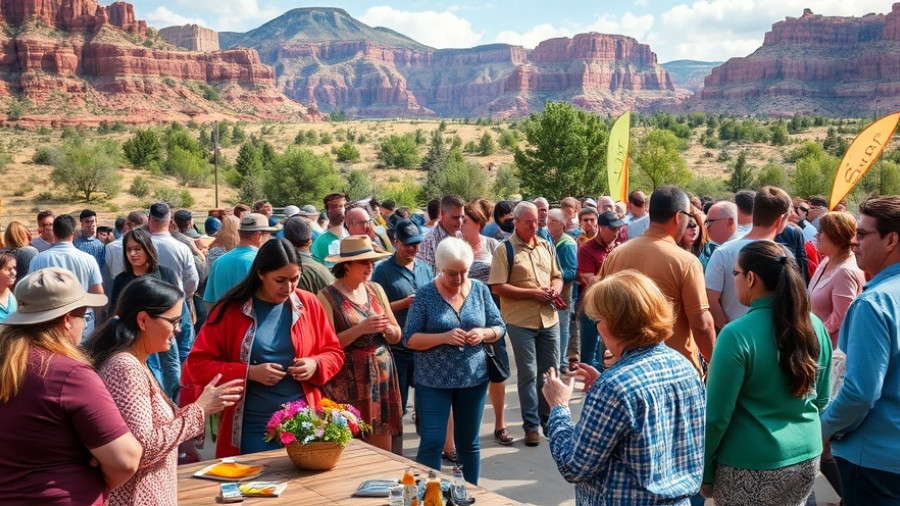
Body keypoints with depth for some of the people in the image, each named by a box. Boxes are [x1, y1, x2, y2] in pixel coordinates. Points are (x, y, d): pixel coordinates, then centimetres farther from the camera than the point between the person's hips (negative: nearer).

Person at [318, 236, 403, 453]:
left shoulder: (376, 290, 10)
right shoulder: (328, 297, -6)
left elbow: (396, 337, 14)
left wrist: (388, 328, -8)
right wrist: (361, 329, -20)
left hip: (382, 377, 5)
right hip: (348, 383, -5)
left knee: (382, 451, 7)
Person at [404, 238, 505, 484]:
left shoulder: (480, 290, 1)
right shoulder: (425, 295, -8)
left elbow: (499, 328, 6)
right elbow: (410, 339, -9)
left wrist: (484, 333, -16)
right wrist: (445, 337, -23)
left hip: (473, 379, 3)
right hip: (433, 381, -3)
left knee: (469, 443, 14)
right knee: (431, 443, -3)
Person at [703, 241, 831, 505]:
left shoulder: (736, 335, -20)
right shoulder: (814, 326, -2)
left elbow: (717, 415, -15)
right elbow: (821, 398, 9)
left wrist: (703, 467, -4)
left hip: (750, 470, -6)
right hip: (807, 459, 6)